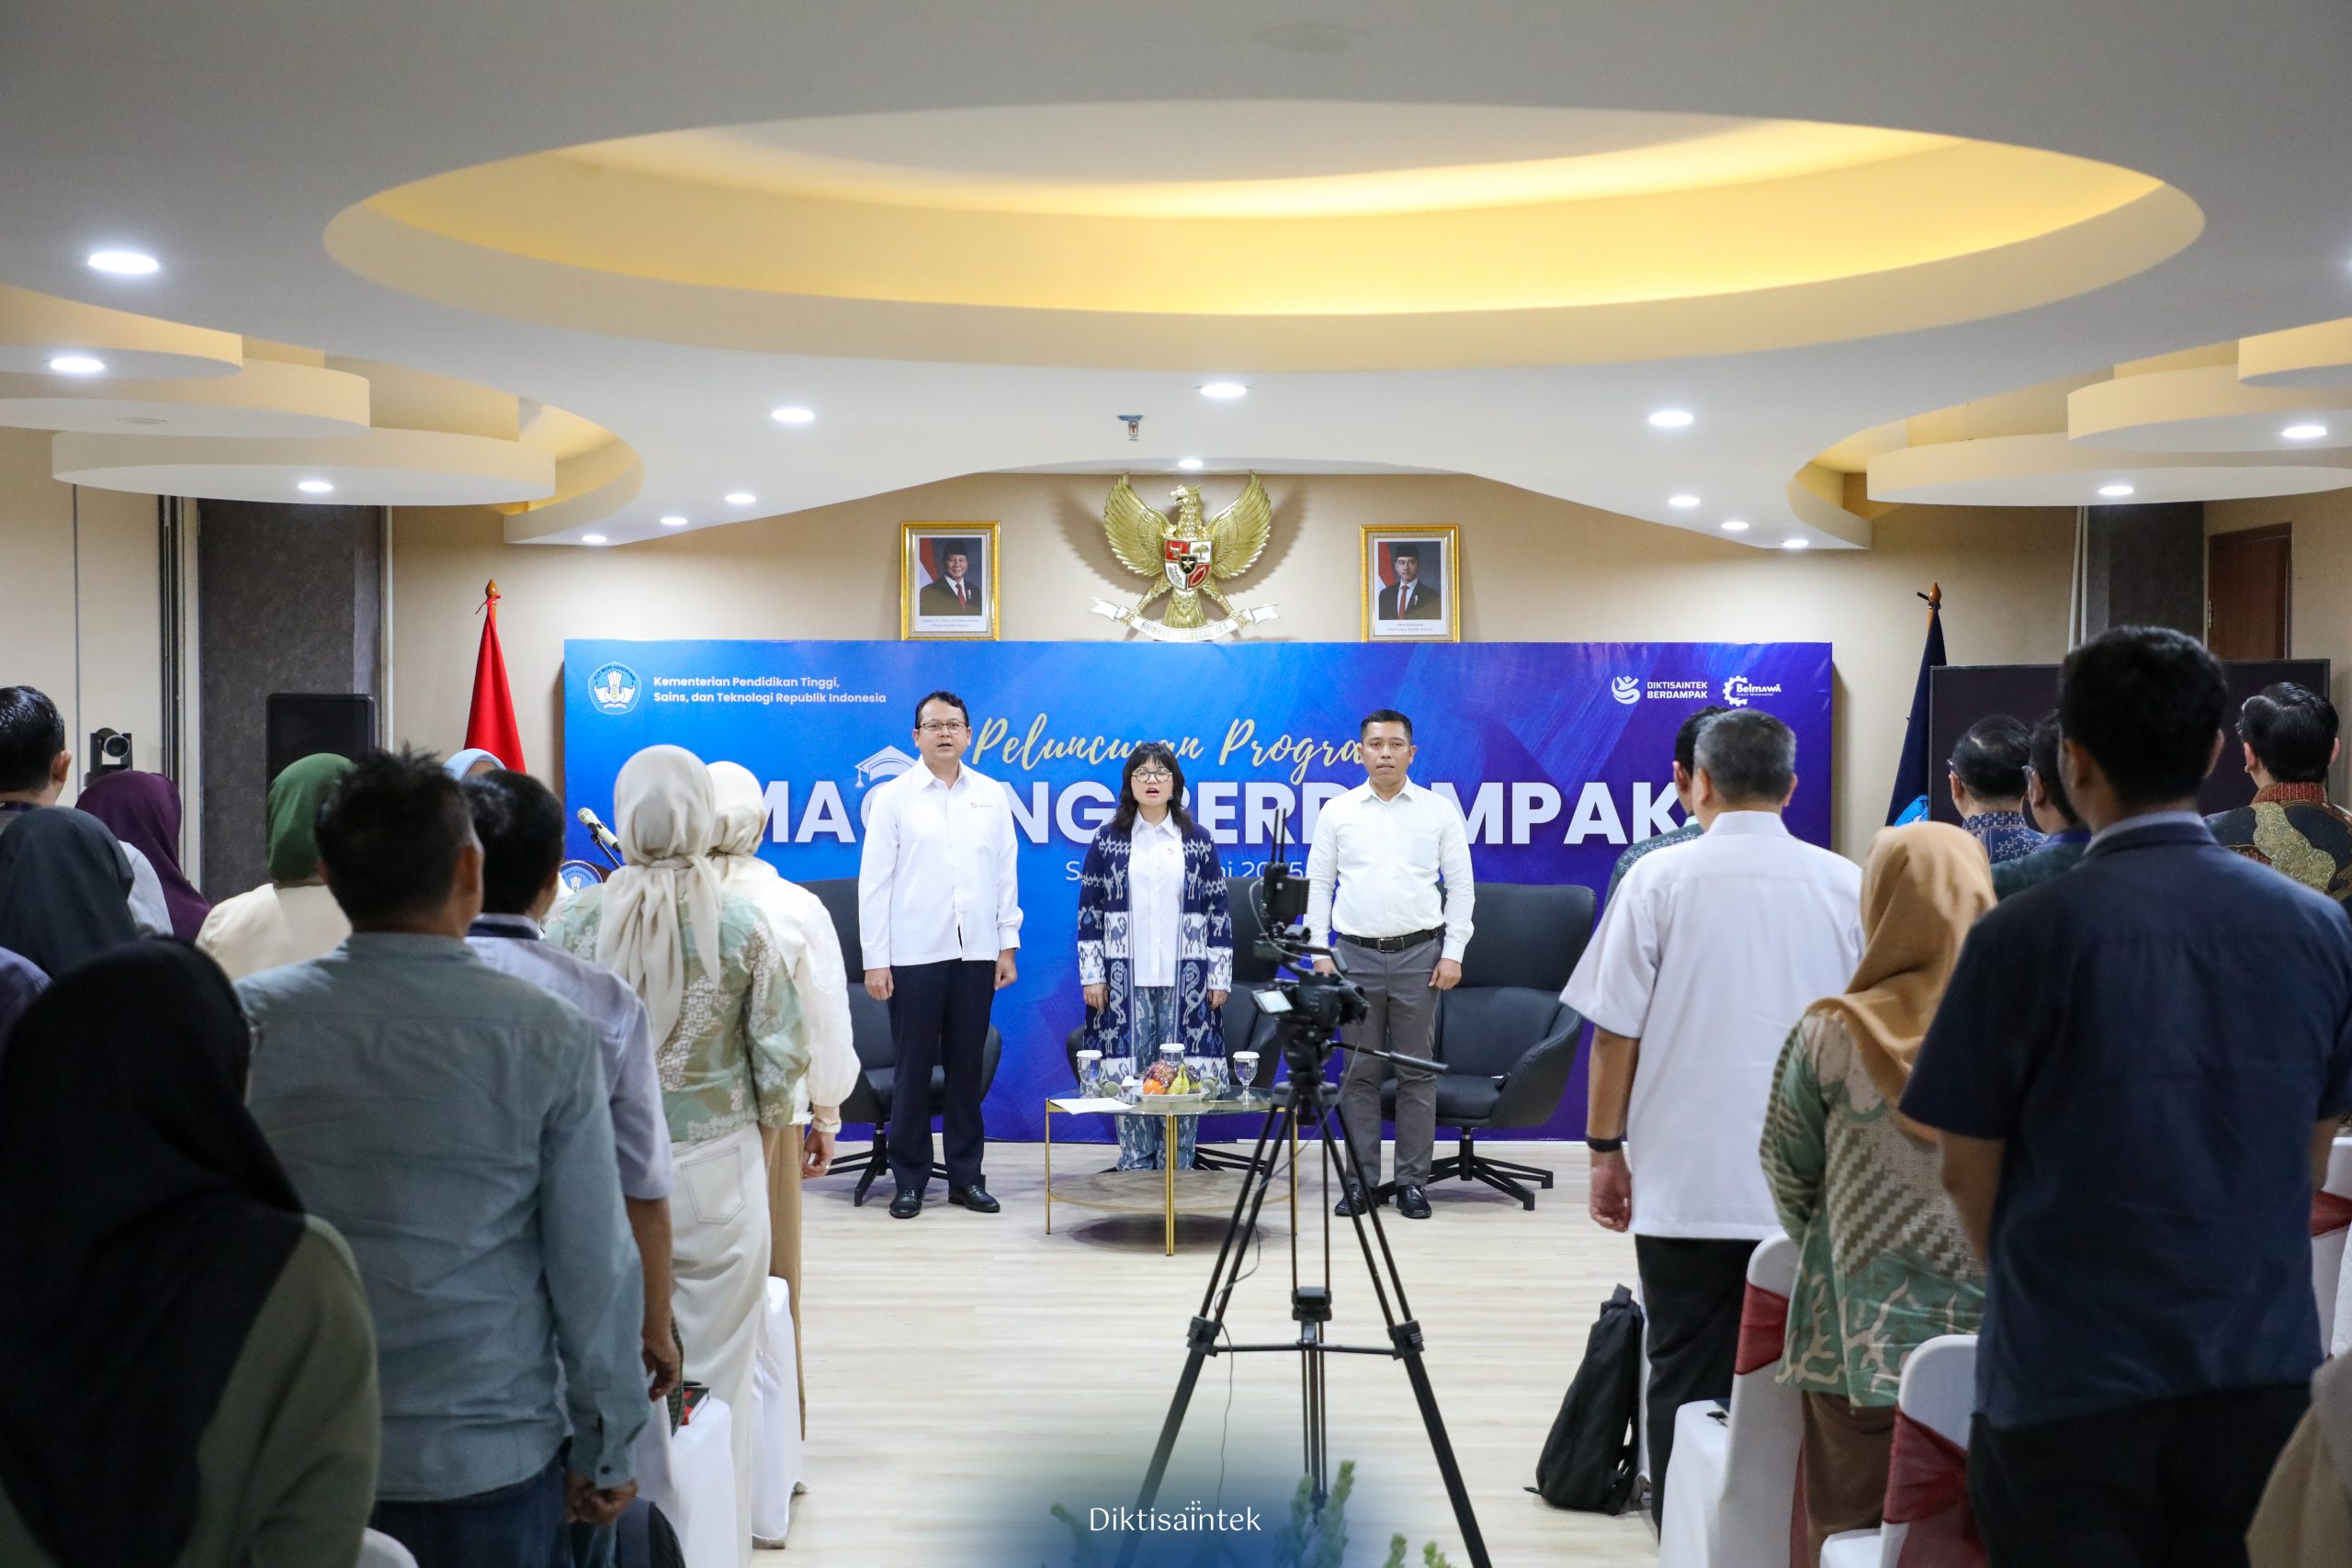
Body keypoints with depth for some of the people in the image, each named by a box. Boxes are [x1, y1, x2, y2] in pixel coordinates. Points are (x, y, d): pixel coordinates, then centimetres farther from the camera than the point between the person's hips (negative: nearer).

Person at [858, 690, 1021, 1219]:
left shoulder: (992, 796, 8)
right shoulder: (892, 797, 1)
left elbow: (1006, 874, 10)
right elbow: (875, 881, -1)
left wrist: (1008, 946, 6)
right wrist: (875, 959, -5)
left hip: (976, 954, 2)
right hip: (914, 955, -2)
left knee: (967, 1069, 8)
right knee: (913, 1070, 3)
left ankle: (966, 1176, 17)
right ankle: (910, 1180, 12)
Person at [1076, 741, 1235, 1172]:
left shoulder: (1197, 841, 6)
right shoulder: (1108, 839, 4)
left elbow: (1218, 911, 6)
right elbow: (1089, 909, 4)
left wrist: (1219, 976, 2)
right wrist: (1092, 974, -2)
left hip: (1184, 976, 0)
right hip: (1126, 978, 0)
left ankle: (1177, 1168, 11)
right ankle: (1135, 1165, 11)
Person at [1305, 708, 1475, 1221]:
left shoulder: (1439, 810, 4)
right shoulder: (1338, 812, 6)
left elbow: (1460, 885, 5)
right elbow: (1318, 884, 8)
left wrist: (1453, 952, -3)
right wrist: (1319, 953, 1)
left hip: (1419, 953, -1)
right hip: (1356, 953, 1)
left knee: (1416, 1072, 2)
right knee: (1359, 1073, 4)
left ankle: (1413, 1181, 9)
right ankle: (1360, 1180, 10)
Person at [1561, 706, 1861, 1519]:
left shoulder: (1659, 880, -5)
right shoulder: (1847, 886, 1)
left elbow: (1615, 1031, -3)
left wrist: (1606, 1149, 8)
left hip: (1684, 1184, -2)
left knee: (1686, 1387, 7)